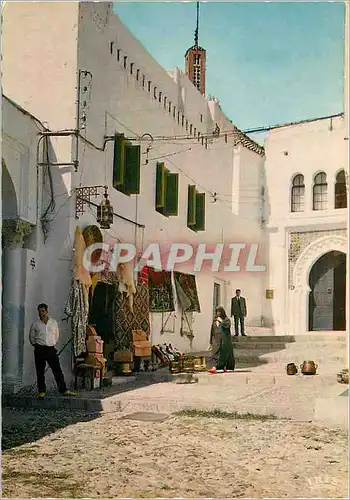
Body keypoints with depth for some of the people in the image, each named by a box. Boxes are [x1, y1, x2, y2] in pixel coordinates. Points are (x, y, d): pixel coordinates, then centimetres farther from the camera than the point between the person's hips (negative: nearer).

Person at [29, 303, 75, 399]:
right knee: (40, 372, 2)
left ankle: (63, 390, 0)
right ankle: (42, 391, 10)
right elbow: (31, 337, 14)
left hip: (51, 349, 1)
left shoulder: (53, 322, 9)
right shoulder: (35, 324, 5)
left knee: (57, 370, -1)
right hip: (39, 350, -1)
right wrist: (36, 345, 8)